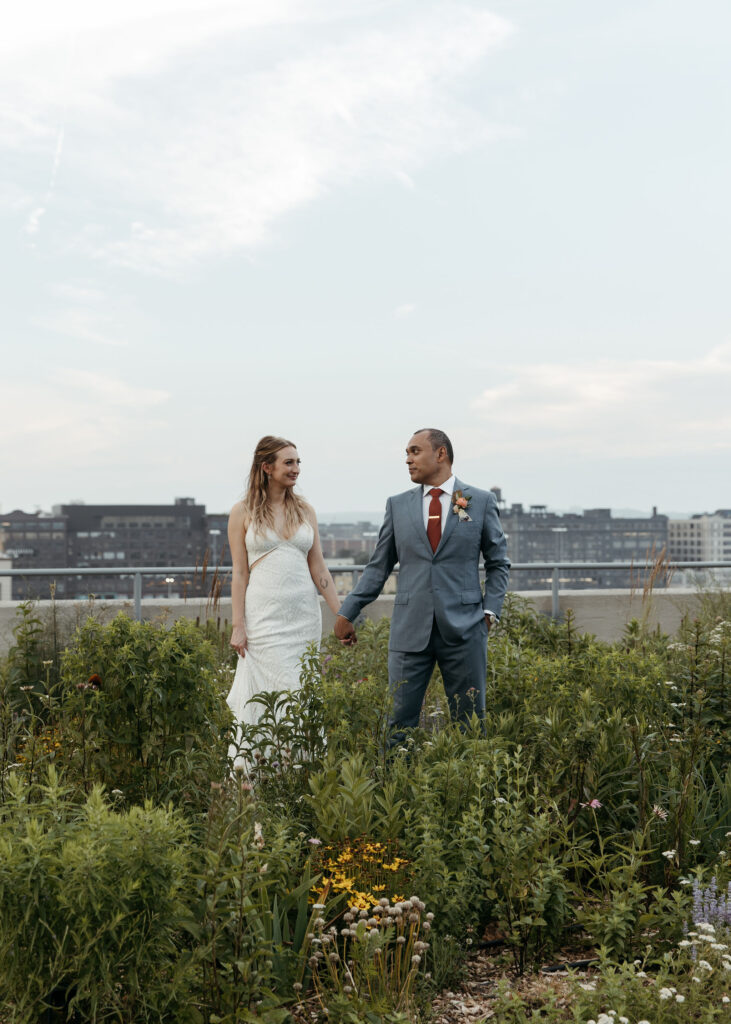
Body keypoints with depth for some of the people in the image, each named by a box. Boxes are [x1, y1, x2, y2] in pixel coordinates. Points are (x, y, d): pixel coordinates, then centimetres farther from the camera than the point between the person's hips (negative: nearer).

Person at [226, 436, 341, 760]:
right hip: (264, 614, -3)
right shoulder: (243, 512, 1)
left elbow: (318, 569, 9)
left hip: (304, 613, 4)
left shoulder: (305, 511, 10)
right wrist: (238, 626, -5)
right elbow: (239, 573, 0)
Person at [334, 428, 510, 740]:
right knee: (399, 723, 0)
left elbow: (498, 563, 11)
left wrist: (490, 610, -1)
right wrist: (347, 613, 7)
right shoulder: (397, 505, 9)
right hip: (410, 630, 1)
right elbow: (378, 567, 12)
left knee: (470, 723, 5)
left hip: (464, 629, -1)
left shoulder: (482, 501, 5)